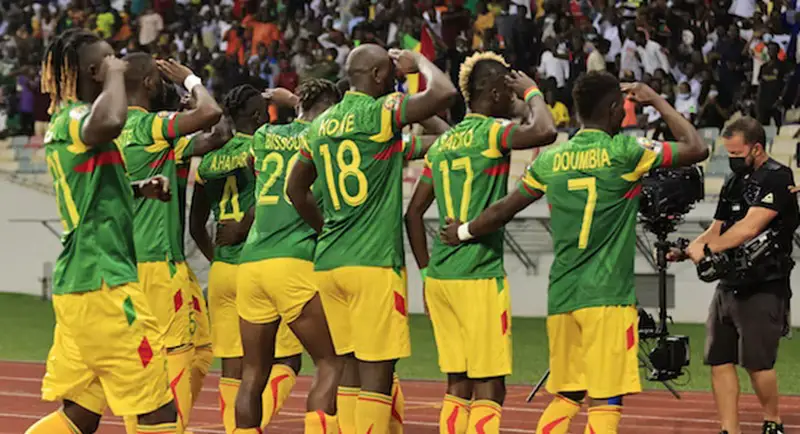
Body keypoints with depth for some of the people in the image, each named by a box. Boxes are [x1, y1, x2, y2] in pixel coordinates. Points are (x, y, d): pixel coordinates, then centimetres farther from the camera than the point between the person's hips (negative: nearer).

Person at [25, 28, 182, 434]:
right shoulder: (75, 118, -13)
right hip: (103, 281, -10)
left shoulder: (61, 123, 16)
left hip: (76, 280, 10)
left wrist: (138, 189, 18)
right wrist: (115, 75, -20)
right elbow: (109, 124, -39)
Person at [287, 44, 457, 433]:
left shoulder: (322, 124, 13)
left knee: (351, 368, 13)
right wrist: (419, 62, -1)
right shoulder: (381, 113, -9)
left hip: (330, 261, 7)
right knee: (377, 373, -6)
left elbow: (295, 189, 23)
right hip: (374, 262, -7)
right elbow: (444, 93, -20)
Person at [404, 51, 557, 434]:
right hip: (479, 277, -8)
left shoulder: (442, 143, 15)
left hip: (440, 277, 8)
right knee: (490, 386, -5)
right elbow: (544, 132, -26)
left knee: (458, 384, 11)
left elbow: (414, 212, 17)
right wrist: (532, 92, -7)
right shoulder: (491, 131, -8)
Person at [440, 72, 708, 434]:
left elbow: (503, 211, 16)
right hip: (607, 296, -6)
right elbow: (696, 149, -1)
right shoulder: (624, 153, -6)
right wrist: (657, 102, 11)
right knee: (605, 402, -7)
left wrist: (463, 232, 34)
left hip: (562, 296, 6)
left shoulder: (551, 160, 8)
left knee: (564, 397, 15)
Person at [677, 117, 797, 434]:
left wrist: (707, 249, -17)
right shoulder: (733, 182, 16)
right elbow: (716, 230, 18)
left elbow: (750, 227, -20)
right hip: (729, 286, 8)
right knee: (720, 361, 2)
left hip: (763, 289, -8)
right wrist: (685, 250, 1)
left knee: (757, 364, -8)